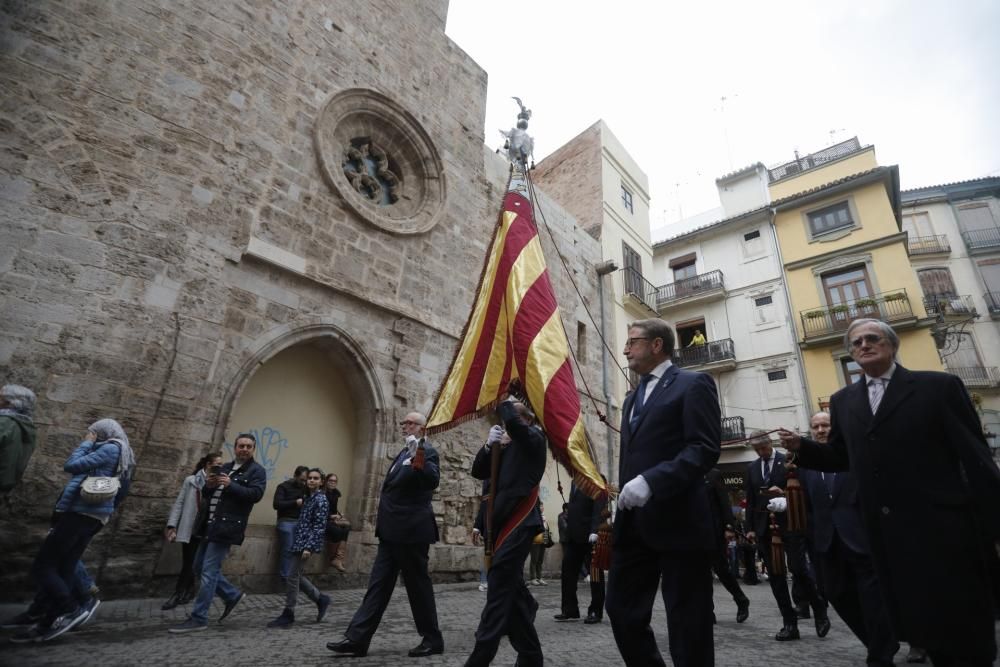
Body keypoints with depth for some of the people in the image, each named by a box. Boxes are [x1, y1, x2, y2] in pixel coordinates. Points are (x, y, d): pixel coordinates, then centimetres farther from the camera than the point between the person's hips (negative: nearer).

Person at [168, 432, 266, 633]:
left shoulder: (257, 471, -5)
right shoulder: (224, 468, 16)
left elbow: (256, 494, -19)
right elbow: (207, 495, 18)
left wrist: (230, 485, -25)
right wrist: (208, 486, -5)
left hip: (226, 527, -8)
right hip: (209, 525, 8)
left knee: (209, 572, -6)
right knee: (200, 568, 15)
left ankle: (198, 619, 6)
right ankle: (233, 595, 28)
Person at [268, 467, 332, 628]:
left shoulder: (321, 500, -12)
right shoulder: (309, 497, 13)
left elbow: (319, 526, -17)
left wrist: (309, 547, -22)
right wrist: (297, 543, 19)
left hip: (306, 543, -9)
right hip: (299, 541, 9)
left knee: (292, 576, -3)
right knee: (296, 576, 12)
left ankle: (288, 614, 11)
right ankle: (321, 599, 23)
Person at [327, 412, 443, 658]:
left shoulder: (427, 452, -11)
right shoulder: (404, 453, 16)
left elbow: (433, 481, -29)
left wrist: (418, 457, -41)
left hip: (411, 531, -9)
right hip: (393, 531, 9)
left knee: (418, 585, 3)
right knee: (378, 585, 10)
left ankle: (433, 640, 18)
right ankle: (357, 639, 16)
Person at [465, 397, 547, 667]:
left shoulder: (534, 438, -3)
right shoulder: (506, 447, 17)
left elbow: (513, 423, -26)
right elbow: (478, 472, 12)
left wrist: (505, 403, -6)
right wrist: (489, 446, -4)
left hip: (519, 521, -8)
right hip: (504, 520, 8)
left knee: (499, 587, -9)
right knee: (511, 588, 14)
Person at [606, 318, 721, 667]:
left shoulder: (693, 384, -4)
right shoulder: (632, 398, 20)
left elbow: (706, 449, -15)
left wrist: (651, 481, -24)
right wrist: (625, 498, 15)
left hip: (676, 520, -7)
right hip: (634, 523, 8)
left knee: (688, 624, 5)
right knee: (622, 610, 10)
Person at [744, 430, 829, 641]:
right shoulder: (752, 468, 12)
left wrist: (784, 493, -21)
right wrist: (751, 527, 9)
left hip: (789, 523, -4)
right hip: (764, 526, 4)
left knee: (798, 568, -8)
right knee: (774, 575, 4)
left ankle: (819, 610, 18)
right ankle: (789, 623, 12)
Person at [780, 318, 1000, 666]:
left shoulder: (939, 386, -2)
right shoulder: (843, 401, 10)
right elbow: (840, 458, 13)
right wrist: (801, 446, -6)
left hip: (941, 524, -4)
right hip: (885, 531, 4)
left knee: (962, 624, 5)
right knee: (915, 618, 16)